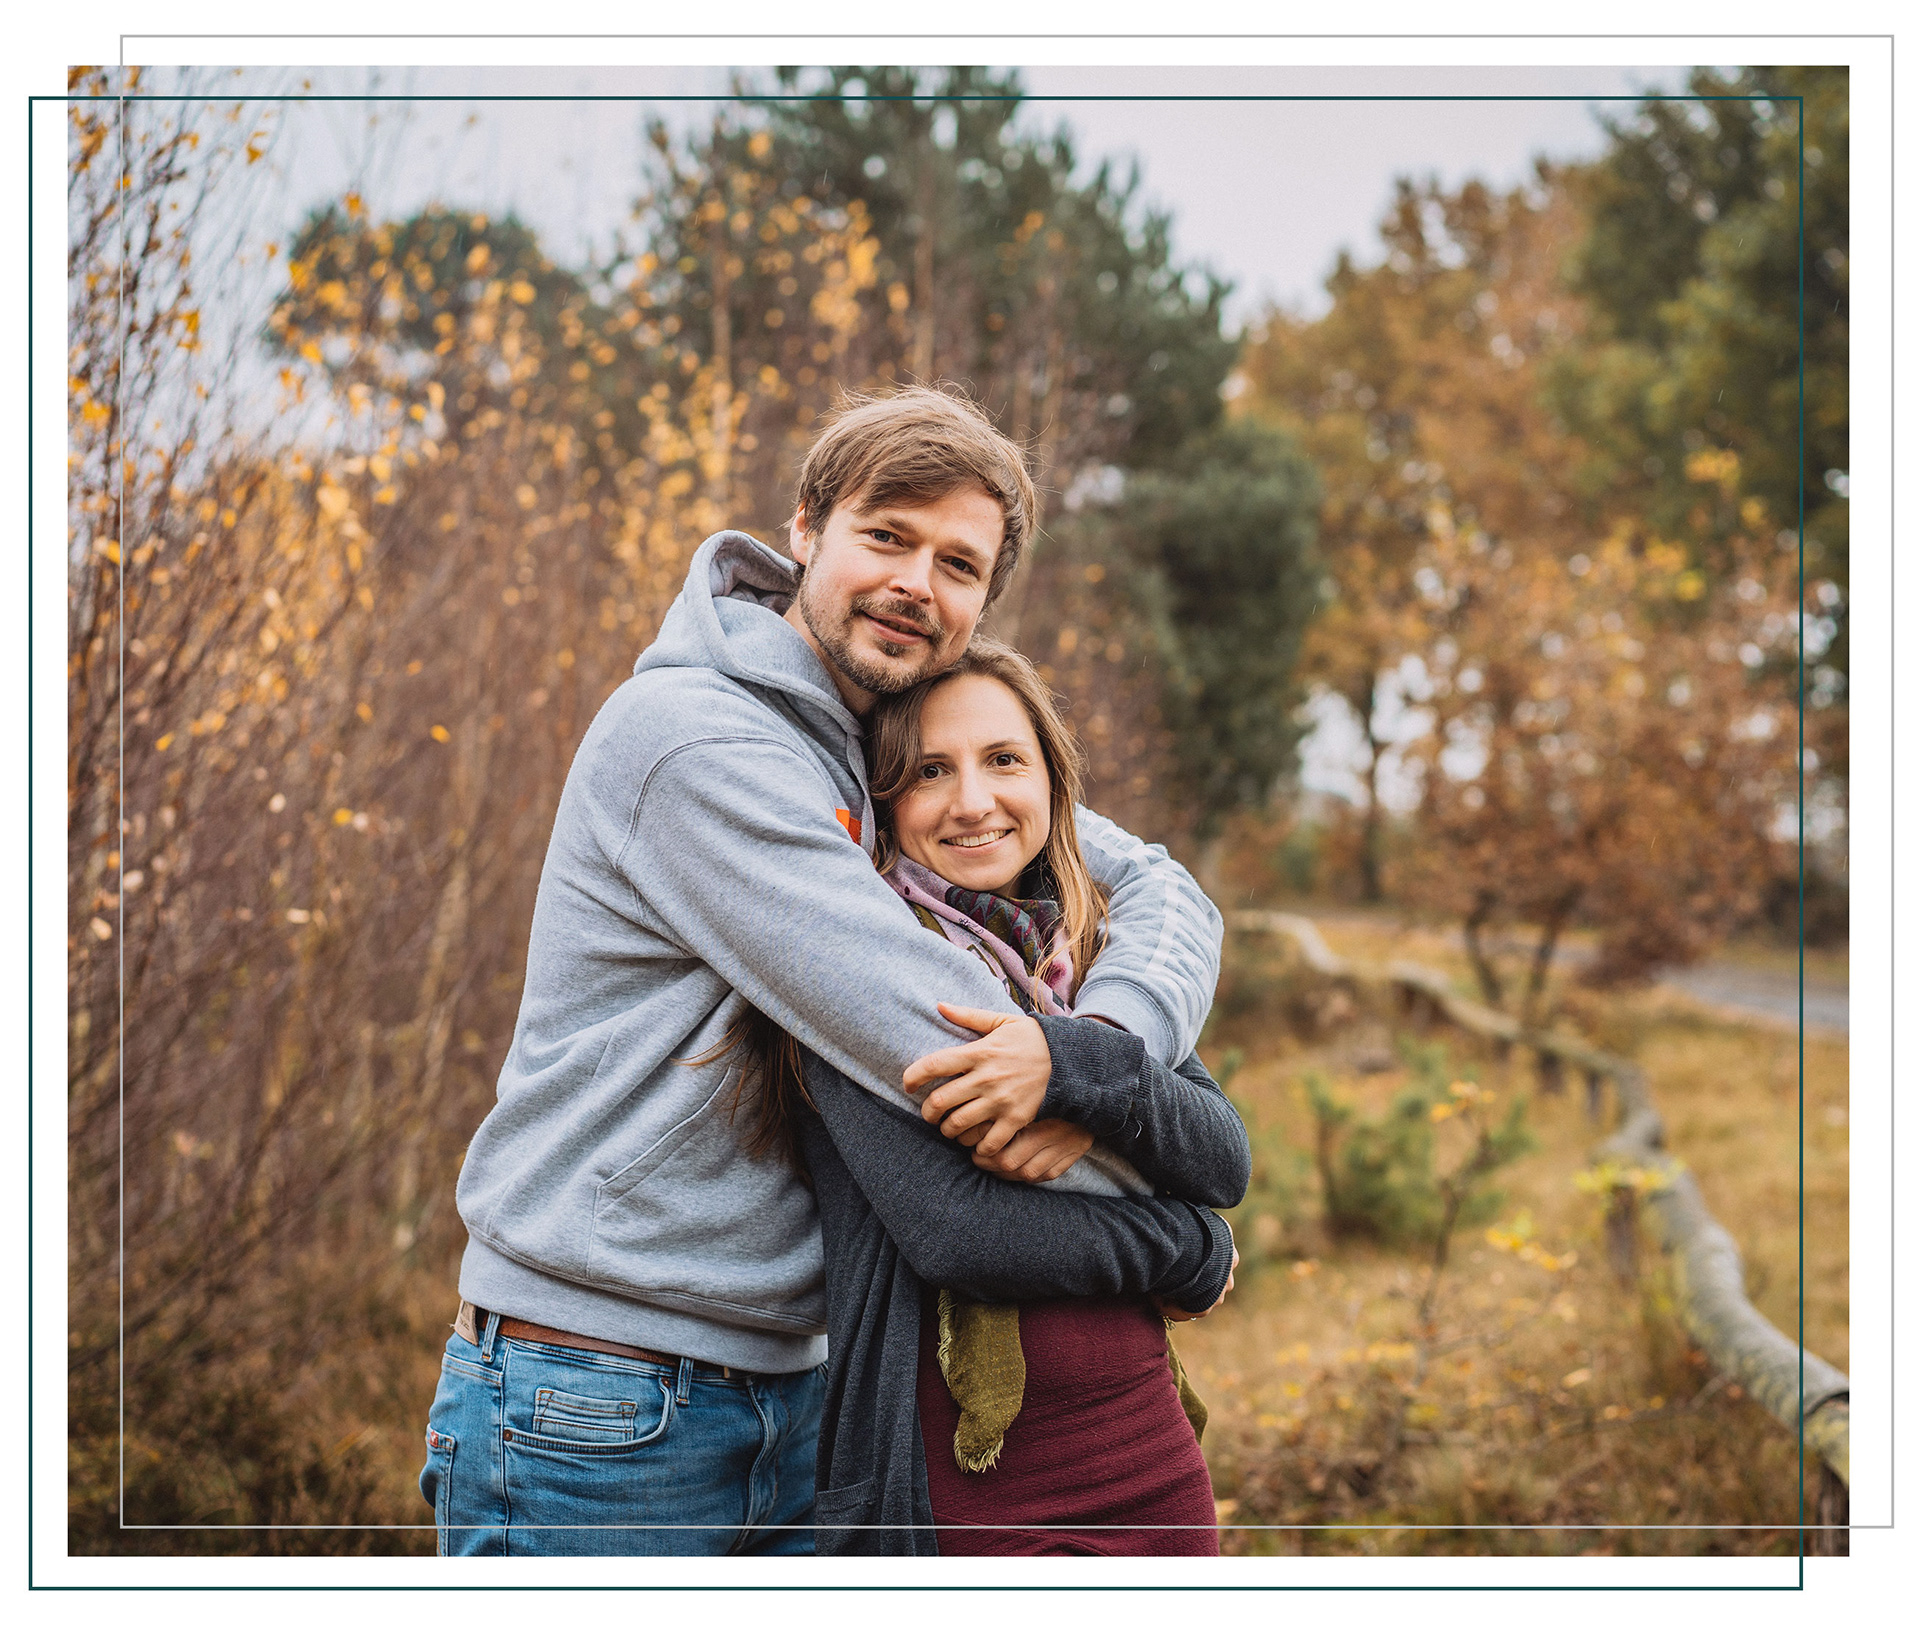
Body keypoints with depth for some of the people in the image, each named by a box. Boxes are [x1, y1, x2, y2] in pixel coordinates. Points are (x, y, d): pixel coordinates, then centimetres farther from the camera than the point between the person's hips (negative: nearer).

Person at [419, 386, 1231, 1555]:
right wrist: (1181, 1239, -11)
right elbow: (926, 1039, -22)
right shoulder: (694, 738, -17)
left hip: (797, 1397, 7)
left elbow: (1161, 889, 6)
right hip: (596, 1404, -7)